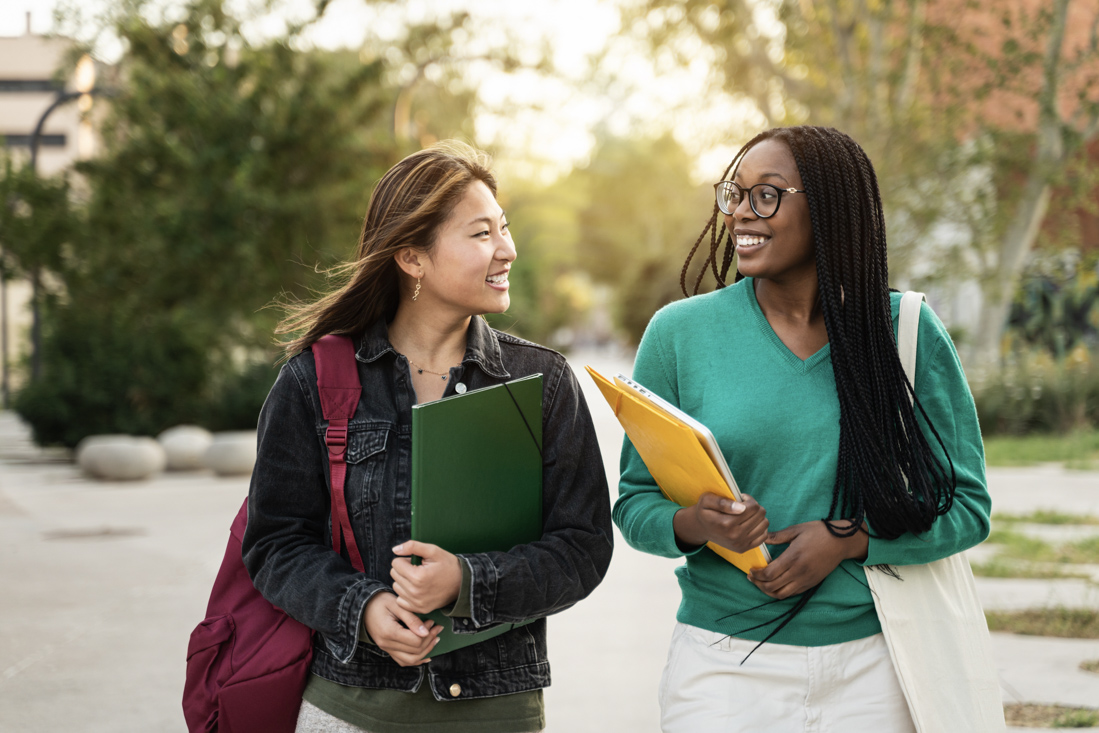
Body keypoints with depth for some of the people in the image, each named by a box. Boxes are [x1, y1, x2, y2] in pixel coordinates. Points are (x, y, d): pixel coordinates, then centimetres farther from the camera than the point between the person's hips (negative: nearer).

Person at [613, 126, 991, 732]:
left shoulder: (907, 331, -2)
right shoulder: (679, 333, -1)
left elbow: (967, 505, 1)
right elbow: (634, 502, 4)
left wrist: (848, 540, -14)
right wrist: (693, 524, -18)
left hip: (870, 665, 0)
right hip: (723, 666, 0)